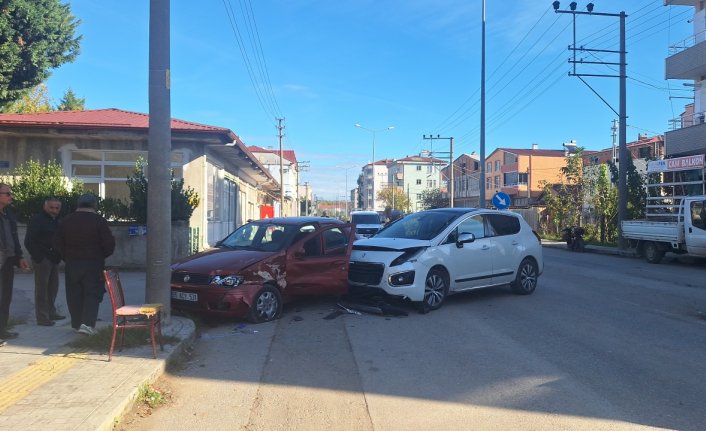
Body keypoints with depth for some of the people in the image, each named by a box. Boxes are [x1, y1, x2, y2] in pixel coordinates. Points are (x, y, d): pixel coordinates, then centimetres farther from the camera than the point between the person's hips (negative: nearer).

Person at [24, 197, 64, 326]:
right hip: (42, 259, -8)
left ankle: (51, 313, 27)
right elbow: (29, 241, -13)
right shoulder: (37, 220, -9)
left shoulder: (56, 221, 15)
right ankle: (42, 318, 0)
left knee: (53, 286, 15)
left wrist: (58, 256, 8)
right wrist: (38, 257, -18)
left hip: (53, 259, 8)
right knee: (42, 288, -4)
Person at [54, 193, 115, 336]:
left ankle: (77, 324, 18)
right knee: (92, 293, 1)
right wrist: (102, 256, 8)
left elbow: (57, 244, 7)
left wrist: (67, 257, 16)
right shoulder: (99, 221, -8)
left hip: (71, 264, 4)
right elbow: (109, 244, -10)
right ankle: (88, 323, -11)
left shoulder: (66, 220, 5)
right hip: (93, 264, -4)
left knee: (74, 295, 12)